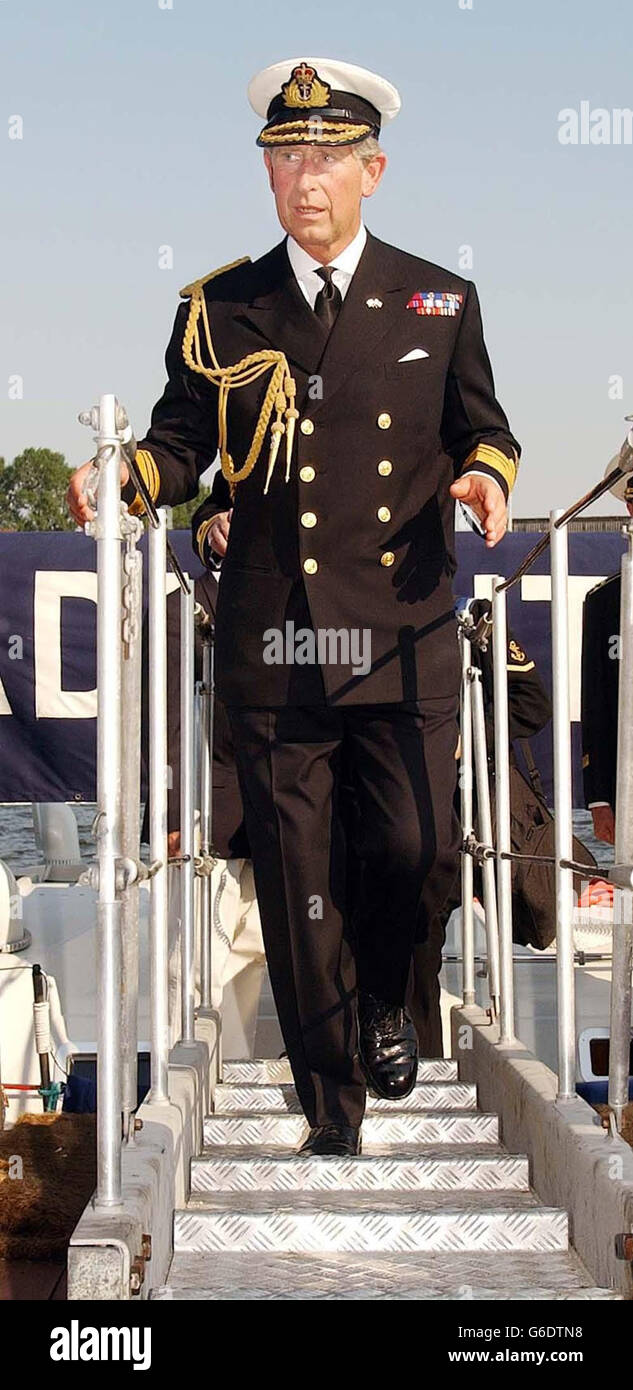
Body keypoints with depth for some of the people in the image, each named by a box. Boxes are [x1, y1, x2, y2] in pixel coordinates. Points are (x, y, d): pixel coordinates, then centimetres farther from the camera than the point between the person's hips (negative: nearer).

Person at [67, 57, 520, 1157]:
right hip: (271, 644, 0)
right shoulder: (220, 311, 7)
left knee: (417, 848, -2)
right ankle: (332, 1113, 17)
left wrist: (484, 474, -6)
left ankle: (380, 999, 34)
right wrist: (125, 480, -11)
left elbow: (482, 428, 16)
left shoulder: (440, 303, 8)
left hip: (406, 640, 0)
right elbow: (182, 442, 9)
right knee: (297, 884, 3)